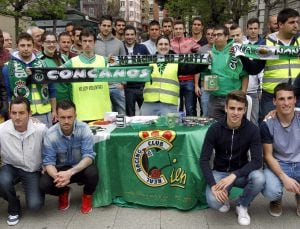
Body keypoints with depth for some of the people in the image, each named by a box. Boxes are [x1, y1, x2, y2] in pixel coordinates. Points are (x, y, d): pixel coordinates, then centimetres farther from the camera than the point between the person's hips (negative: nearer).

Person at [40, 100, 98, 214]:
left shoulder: (84, 129, -22)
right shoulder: (50, 134, -19)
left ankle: (87, 196, 4)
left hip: (80, 168, -1)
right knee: (43, 184, -26)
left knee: (92, 172, -34)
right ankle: (64, 192, 12)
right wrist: (57, 176, -41)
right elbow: (48, 161, -17)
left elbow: (89, 156, -26)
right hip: (60, 169, 1)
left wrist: (70, 173, -42)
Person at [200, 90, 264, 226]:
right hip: (220, 172, -1)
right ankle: (225, 197, 10)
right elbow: (204, 160, -15)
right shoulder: (215, 129, -15)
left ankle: (242, 205, -1)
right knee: (213, 202, -29)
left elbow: (257, 161, -19)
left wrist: (234, 175, -33)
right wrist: (213, 185, -29)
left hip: (241, 172, 1)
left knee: (259, 178, -33)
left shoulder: (252, 130, -14)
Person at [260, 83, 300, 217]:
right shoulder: (267, 124, -11)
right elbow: (268, 155, -9)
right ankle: (277, 200, 11)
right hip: (277, 165, -2)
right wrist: (284, 177, -23)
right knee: (270, 191, -32)